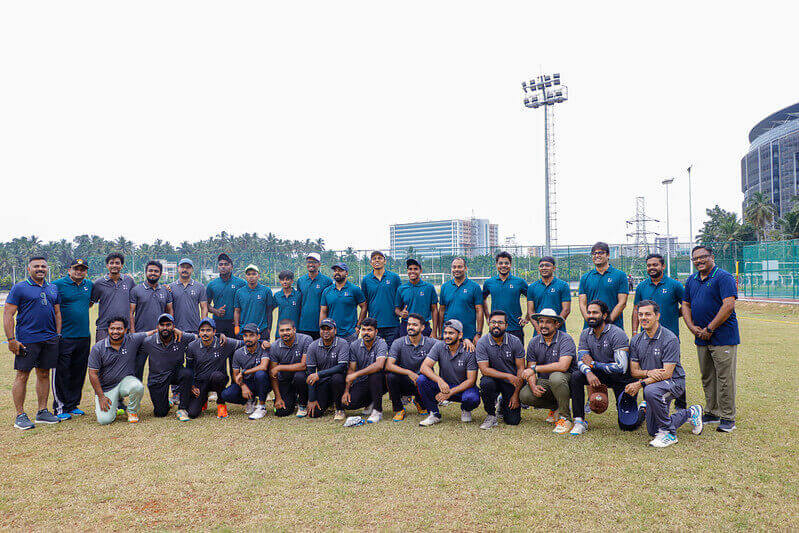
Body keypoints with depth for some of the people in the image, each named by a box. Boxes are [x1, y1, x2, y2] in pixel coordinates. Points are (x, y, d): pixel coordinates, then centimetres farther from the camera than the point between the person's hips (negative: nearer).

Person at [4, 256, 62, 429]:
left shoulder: (53, 289, 14)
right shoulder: (19, 288, -2)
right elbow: (8, 315, -5)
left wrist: (58, 334, 13)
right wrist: (11, 340, -11)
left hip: (49, 339, 5)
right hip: (27, 340, -5)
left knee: (44, 374, 11)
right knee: (22, 375, -1)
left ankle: (42, 412, 19)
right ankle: (20, 415, 8)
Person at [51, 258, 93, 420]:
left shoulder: (89, 285, 12)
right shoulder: (57, 284, -5)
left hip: (84, 336, 5)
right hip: (63, 336, -5)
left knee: (79, 373, 10)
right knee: (61, 373, -2)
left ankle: (73, 405, 21)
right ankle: (60, 408, 8)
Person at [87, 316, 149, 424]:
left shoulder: (133, 340, -6)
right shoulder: (98, 348, -7)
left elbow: (150, 333, 7)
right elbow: (93, 373, -5)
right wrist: (101, 396, -9)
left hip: (125, 380, 0)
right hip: (105, 388, 0)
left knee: (137, 387, -35)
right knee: (104, 420, -17)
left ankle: (132, 411, -3)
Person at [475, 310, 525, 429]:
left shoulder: (515, 342, -9)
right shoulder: (482, 343, -13)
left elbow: (521, 369, -7)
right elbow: (484, 369, -19)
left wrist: (516, 395, -12)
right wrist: (508, 376, -28)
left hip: (513, 382, 1)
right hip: (494, 379, -1)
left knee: (513, 421, -9)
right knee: (486, 383, -36)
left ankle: (504, 404, 27)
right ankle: (491, 415, -11)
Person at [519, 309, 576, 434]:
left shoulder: (565, 339, -15)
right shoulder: (534, 342, 2)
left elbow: (563, 366, -30)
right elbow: (530, 369, 2)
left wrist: (535, 369, -26)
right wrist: (533, 386, -19)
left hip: (566, 381, -5)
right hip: (544, 383, 5)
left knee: (556, 377, -38)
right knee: (524, 395, -20)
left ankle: (565, 417, -18)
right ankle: (555, 407, 8)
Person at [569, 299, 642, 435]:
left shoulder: (617, 334, -21)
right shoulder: (585, 334, -3)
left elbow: (621, 367, -27)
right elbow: (581, 361, -8)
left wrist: (594, 364, -19)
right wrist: (588, 372, -31)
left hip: (623, 380, -5)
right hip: (600, 375, 5)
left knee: (626, 425, -9)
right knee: (576, 376, -24)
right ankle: (579, 421, -17)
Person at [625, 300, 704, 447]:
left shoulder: (670, 339, -19)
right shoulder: (636, 340, 0)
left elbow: (667, 373, -24)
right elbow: (634, 371, -1)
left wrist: (641, 383, -31)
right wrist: (648, 372, -23)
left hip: (674, 382, -7)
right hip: (652, 383, 7)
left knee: (651, 390, -40)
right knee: (653, 431, 10)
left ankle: (669, 433, -18)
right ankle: (690, 413, 36)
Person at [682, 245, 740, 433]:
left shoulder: (723, 277, -8)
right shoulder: (691, 280, 14)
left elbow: (728, 305, -17)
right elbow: (685, 305, 17)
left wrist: (709, 329, -16)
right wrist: (693, 328, 0)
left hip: (723, 338, -7)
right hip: (701, 339, 7)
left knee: (725, 378, -3)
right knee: (707, 378, 13)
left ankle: (727, 418, 5)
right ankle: (712, 413, 24)